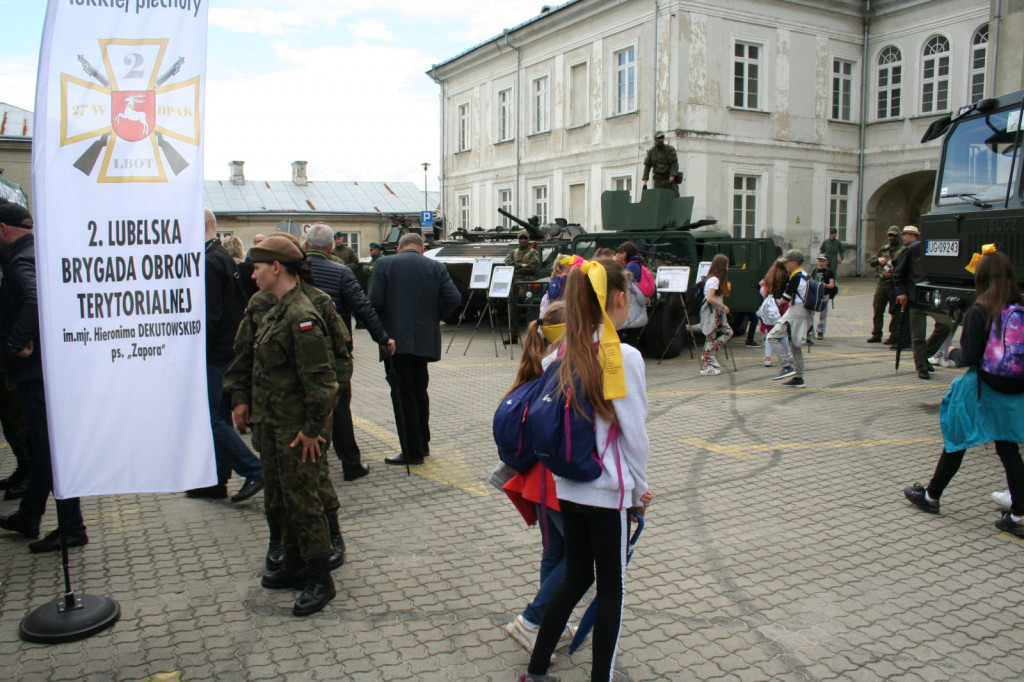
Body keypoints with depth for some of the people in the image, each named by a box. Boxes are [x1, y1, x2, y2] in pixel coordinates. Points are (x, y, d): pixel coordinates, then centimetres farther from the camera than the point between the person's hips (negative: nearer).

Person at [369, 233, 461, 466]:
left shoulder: (385, 264, -3)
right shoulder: (436, 267, 4)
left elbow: (375, 302, -11)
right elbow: (454, 299, -6)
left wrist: (381, 330, 5)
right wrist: (433, 317, 8)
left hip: (396, 339, -4)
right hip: (426, 339, 4)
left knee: (403, 395, 2)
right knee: (419, 391, 19)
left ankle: (412, 451, 5)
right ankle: (422, 444, 27)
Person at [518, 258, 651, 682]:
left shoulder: (562, 353, 0)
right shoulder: (623, 356, -17)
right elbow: (635, 432, -13)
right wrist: (640, 488, 0)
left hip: (567, 485, 6)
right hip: (608, 489, -6)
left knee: (576, 577, 21)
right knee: (611, 587, 12)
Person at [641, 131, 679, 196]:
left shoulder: (670, 149, -6)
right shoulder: (651, 151, 4)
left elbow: (674, 164, -12)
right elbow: (647, 166, 3)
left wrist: (671, 179, -24)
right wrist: (645, 183, -6)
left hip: (670, 178, -2)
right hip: (658, 180, 2)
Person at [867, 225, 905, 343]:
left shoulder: (903, 250, -1)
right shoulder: (882, 249, 16)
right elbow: (870, 262, 15)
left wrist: (894, 270, -23)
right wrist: (878, 260, -5)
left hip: (894, 285, -5)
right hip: (881, 283, 5)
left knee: (894, 311, 0)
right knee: (877, 310, 8)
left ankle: (894, 336, 7)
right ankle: (876, 334, 17)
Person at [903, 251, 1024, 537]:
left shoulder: (978, 312, -17)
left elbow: (969, 358, -17)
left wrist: (954, 352, 3)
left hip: (981, 390, -4)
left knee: (955, 442, 11)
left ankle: (931, 496, 27)